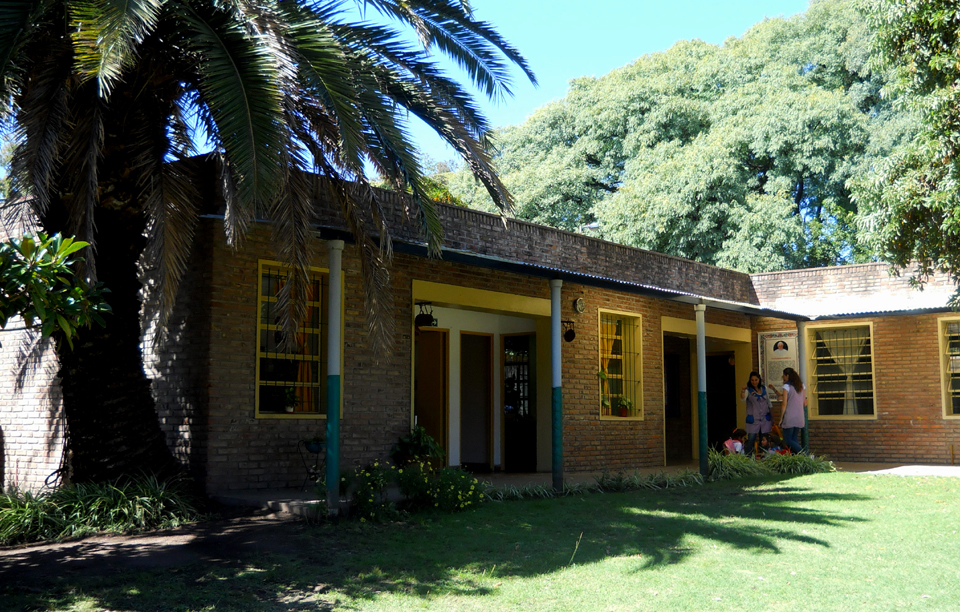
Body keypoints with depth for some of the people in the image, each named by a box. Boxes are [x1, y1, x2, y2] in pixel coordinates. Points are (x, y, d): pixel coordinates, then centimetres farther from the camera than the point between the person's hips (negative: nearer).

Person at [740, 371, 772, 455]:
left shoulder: (764, 389, 10)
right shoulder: (748, 390, -3)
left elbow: (769, 403, 18)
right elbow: (743, 399, -23)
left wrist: (771, 417, 19)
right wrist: (743, 390, -44)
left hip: (765, 419, 4)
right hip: (753, 419, -4)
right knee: (751, 440, -10)